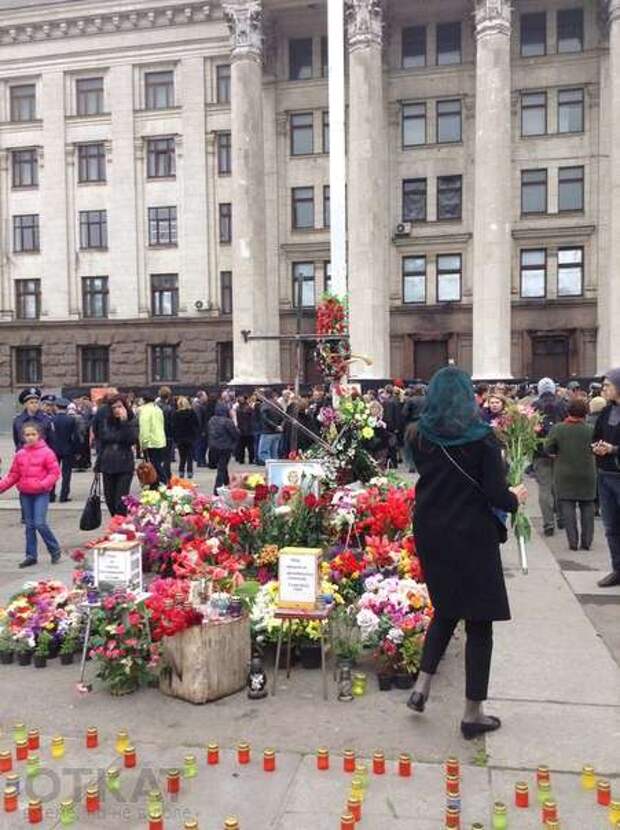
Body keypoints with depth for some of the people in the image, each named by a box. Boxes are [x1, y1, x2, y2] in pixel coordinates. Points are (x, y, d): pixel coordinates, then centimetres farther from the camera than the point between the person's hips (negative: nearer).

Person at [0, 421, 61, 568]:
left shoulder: (47, 452, -7)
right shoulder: (20, 454, 6)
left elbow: (55, 473, -8)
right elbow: (13, 475, 11)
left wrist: (43, 484, -22)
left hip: (41, 493, -5)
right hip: (25, 494, 5)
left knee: (40, 523, -12)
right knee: (29, 525, 10)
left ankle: (55, 550, 7)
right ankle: (31, 556, 20)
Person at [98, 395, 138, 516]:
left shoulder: (132, 422, -3)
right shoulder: (106, 422, 6)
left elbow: (132, 440, -20)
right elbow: (101, 445, 13)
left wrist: (124, 422, -23)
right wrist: (98, 466, 14)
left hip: (124, 467, -4)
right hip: (108, 466, 4)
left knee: (121, 501, -9)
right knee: (109, 499, 9)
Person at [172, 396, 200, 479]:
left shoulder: (175, 414, -4)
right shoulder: (192, 412, -3)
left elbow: (174, 427, -3)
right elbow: (197, 425, -1)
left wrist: (175, 438, 3)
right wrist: (196, 435, 9)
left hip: (180, 438, 0)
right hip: (190, 438, 0)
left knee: (182, 457, 10)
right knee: (190, 456, 5)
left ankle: (181, 472, 7)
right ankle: (189, 472, 1)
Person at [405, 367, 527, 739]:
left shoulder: (421, 437, 0)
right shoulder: (482, 438, -13)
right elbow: (497, 495, -15)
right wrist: (515, 498, 6)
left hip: (431, 536, 5)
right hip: (472, 538, -5)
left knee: (446, 610, 24)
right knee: (479, 622, 7)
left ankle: (422, 686, 18)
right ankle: (473, 713, 15)